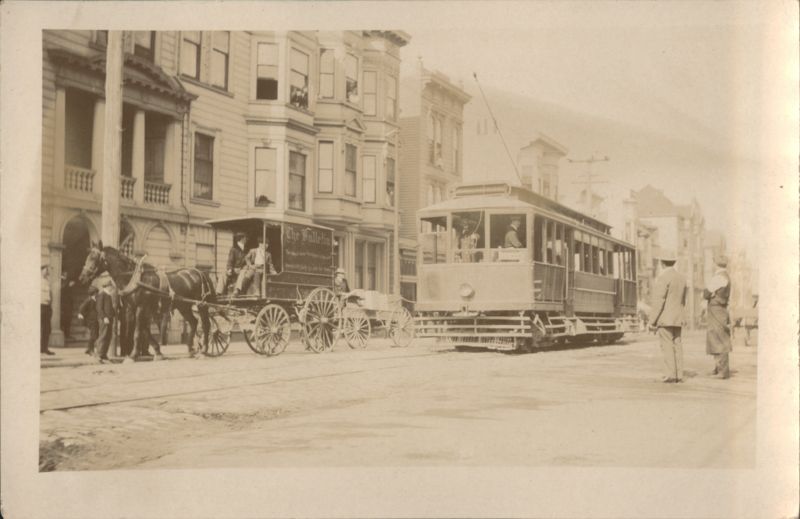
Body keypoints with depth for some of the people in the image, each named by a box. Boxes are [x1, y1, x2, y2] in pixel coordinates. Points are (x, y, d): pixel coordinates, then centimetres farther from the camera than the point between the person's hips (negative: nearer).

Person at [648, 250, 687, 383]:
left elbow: (658, 301, -17)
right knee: (677, 346, 7)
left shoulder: (663, 277, -13)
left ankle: (670, 374, -11)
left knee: (667, 346, -7)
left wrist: (652, 321, -13)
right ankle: (679, 375, 5)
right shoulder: (682, 278, 12)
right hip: (677, 320, 7)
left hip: (665, 319, -7)